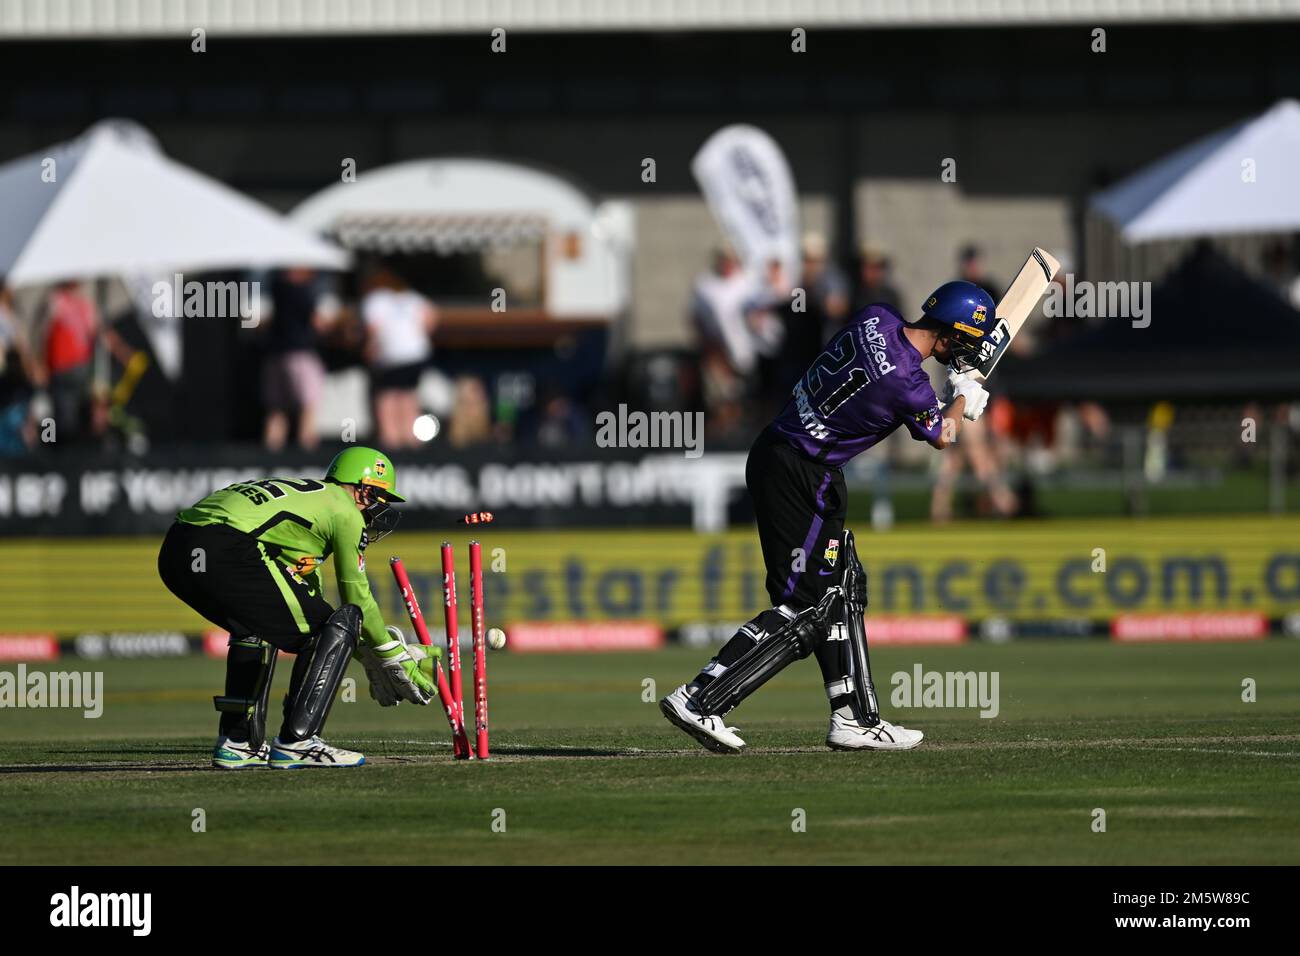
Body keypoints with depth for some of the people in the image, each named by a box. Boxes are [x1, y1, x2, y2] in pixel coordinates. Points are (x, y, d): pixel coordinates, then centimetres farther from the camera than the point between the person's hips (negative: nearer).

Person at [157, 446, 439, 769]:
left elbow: (308, 596, 39)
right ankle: (296, 743, -2)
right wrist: (398, 660, 25)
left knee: (258, 625, 33)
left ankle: (236, 742, 26)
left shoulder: (302, 494, 36)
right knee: (334, 629, 3)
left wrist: (370, 657, 40)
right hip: (226, 554, -9)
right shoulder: (346, 512, 11)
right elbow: (357, 598, 13)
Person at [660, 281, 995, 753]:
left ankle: (855, 719, 20)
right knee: (802, 608, -6)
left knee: (840, 589, 16)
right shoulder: (909, 385, -22)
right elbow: (941, 436, 2)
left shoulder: (874, 319, -2)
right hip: (803, 479, -9)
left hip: (772, 452, 9)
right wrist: (964, 400, 22)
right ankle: (699, 699, -13)